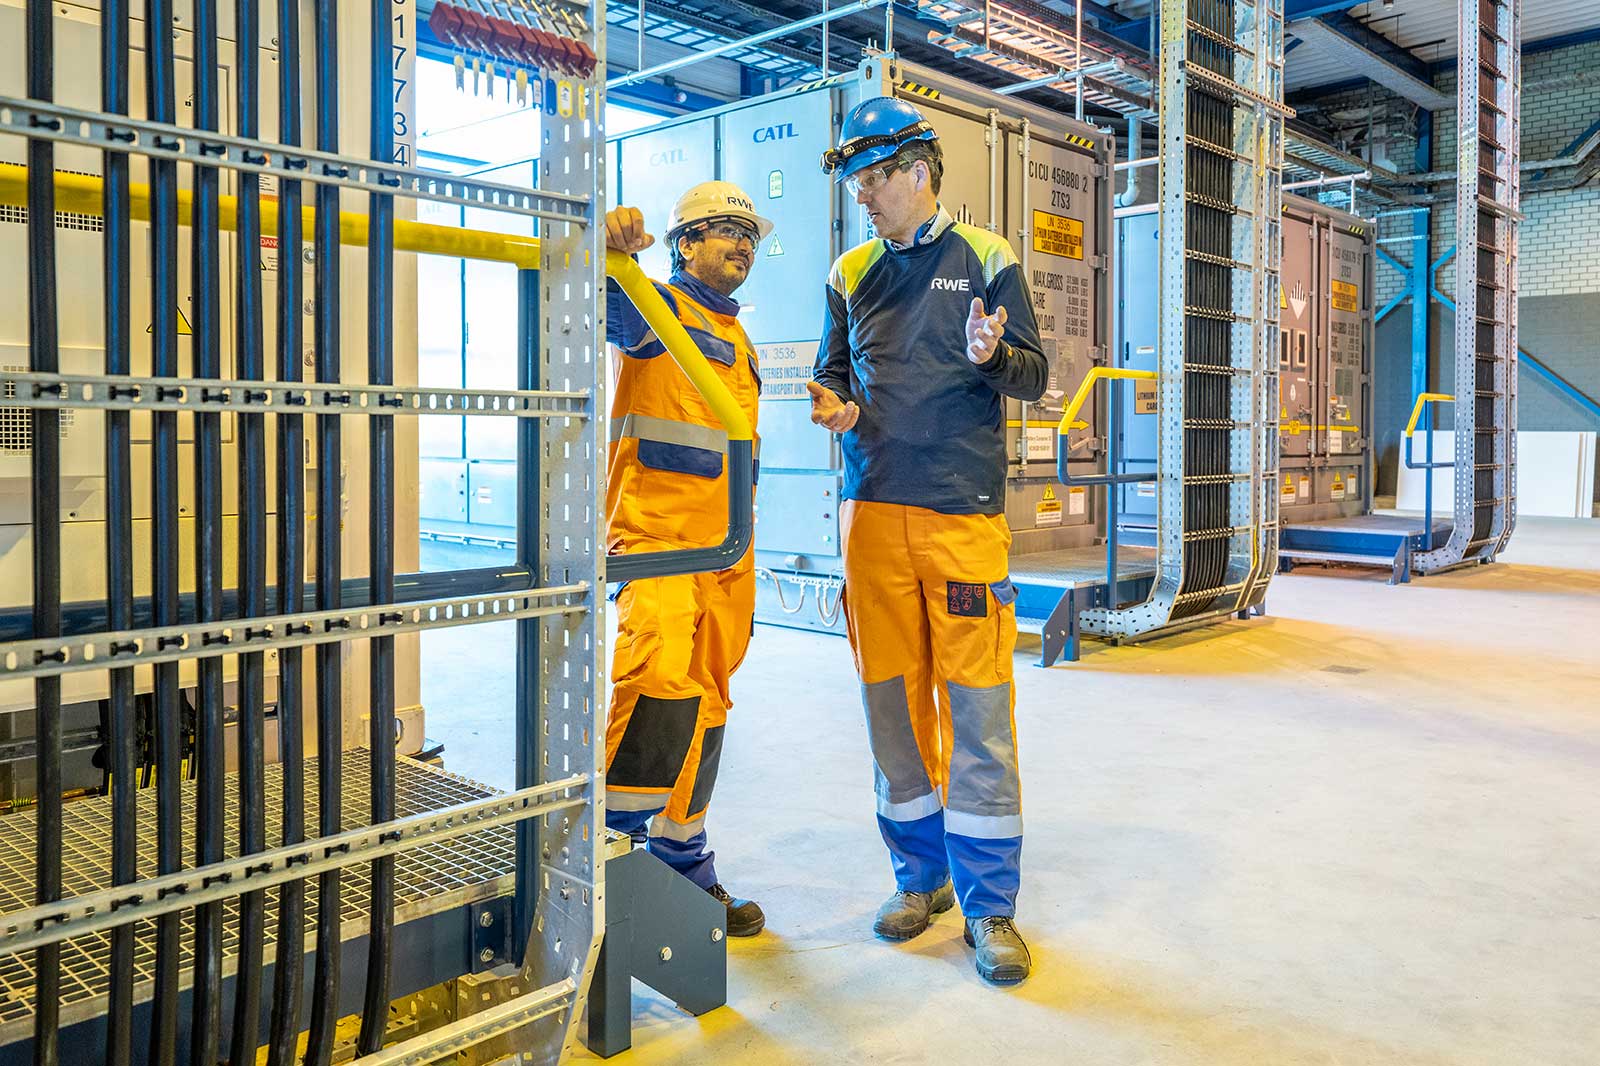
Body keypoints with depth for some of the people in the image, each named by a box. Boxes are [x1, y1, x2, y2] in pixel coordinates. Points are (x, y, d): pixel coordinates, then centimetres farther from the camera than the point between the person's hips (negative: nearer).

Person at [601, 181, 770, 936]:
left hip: (724, 548, 8)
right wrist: (610, 254, -47)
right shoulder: (659, 308, 1)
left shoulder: (740, 344, 24)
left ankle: (683, 863, 22)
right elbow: (611, 308, -24)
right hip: (654, 532, -8)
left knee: (704, 706, 10)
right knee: (659, 680, -26)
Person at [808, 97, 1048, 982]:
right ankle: (921, 876, 24)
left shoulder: (987, 260, 5)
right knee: (892, 697, 7)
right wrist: (836, 406, -3)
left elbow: (1034, 377, 2)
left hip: (963, 512, -3)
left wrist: (992, 357, -20)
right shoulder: (851, 275, 15)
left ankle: (989, 903, 9)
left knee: (977, 702, -4)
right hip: (874, 508, 4)